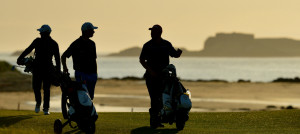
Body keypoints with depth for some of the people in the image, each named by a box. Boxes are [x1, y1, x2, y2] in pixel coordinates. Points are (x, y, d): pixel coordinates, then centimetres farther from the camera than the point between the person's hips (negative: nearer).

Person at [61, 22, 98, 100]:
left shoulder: (92, 44, 12)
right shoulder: (76, 44, -6)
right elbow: (63, 56, -1)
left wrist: (95, 74, 15)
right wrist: (64, 67, -15)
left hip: (92, 75, 6)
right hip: (81, 75, -6)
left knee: (90, 96, 6)